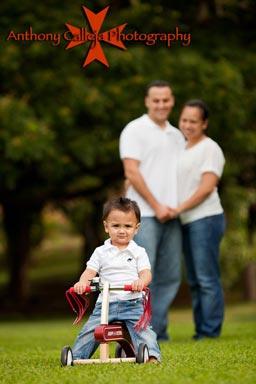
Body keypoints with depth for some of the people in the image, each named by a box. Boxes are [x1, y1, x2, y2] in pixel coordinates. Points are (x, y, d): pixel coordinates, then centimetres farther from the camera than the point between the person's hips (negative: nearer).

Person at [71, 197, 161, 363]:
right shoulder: (101, 252, 11)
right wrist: (83, 282, -22)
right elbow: (90, 271, 3)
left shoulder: (139, 252, 7)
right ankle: (76, 357, 3)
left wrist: (141, 281, -29)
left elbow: (146, 273, -3)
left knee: (143, 329, -21)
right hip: (105, 303, 1)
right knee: (89, 331, -6)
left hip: (132, 303, -1)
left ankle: (151, 355, -22)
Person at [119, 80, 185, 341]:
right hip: (144, 215, -7)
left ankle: (157, 330, 13)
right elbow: (132, 173, -10)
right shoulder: (135, 130, -2)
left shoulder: (177, 136, 19)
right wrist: (156, 205, -11)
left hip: (171, 216, 7)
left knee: (170, 276, 6)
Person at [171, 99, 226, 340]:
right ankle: (201, 329, 14)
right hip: (188, 222, 9)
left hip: (206, 218, -9)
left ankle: (210, 331, -6)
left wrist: (179, 209, -17)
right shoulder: (183, 150, 19)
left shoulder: (210, 149, -6)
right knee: (194, 281, 9)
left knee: (207, 279, -8)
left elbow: (207, 187, -14)